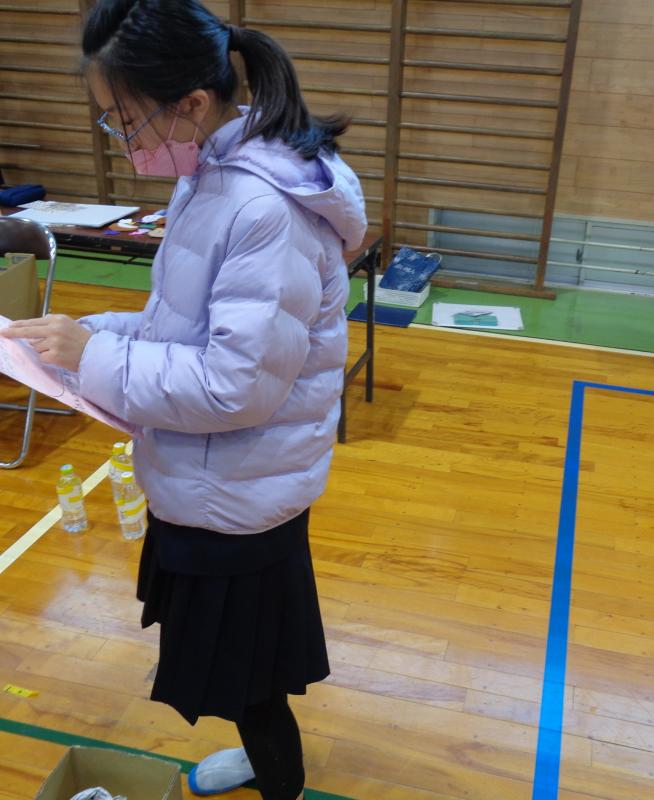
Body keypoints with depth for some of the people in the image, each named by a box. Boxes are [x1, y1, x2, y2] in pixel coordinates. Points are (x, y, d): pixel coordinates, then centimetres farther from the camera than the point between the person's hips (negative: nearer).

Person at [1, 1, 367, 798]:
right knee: (233, 658, 29)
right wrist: (95, 332, 0)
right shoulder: (216, 174, 3)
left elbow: (238, 385, -27)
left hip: (236, 498, -9)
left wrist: (98, 359, -20)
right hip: (210, 485, 9)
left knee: (239, 672, 14)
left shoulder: (266, 210, -27)